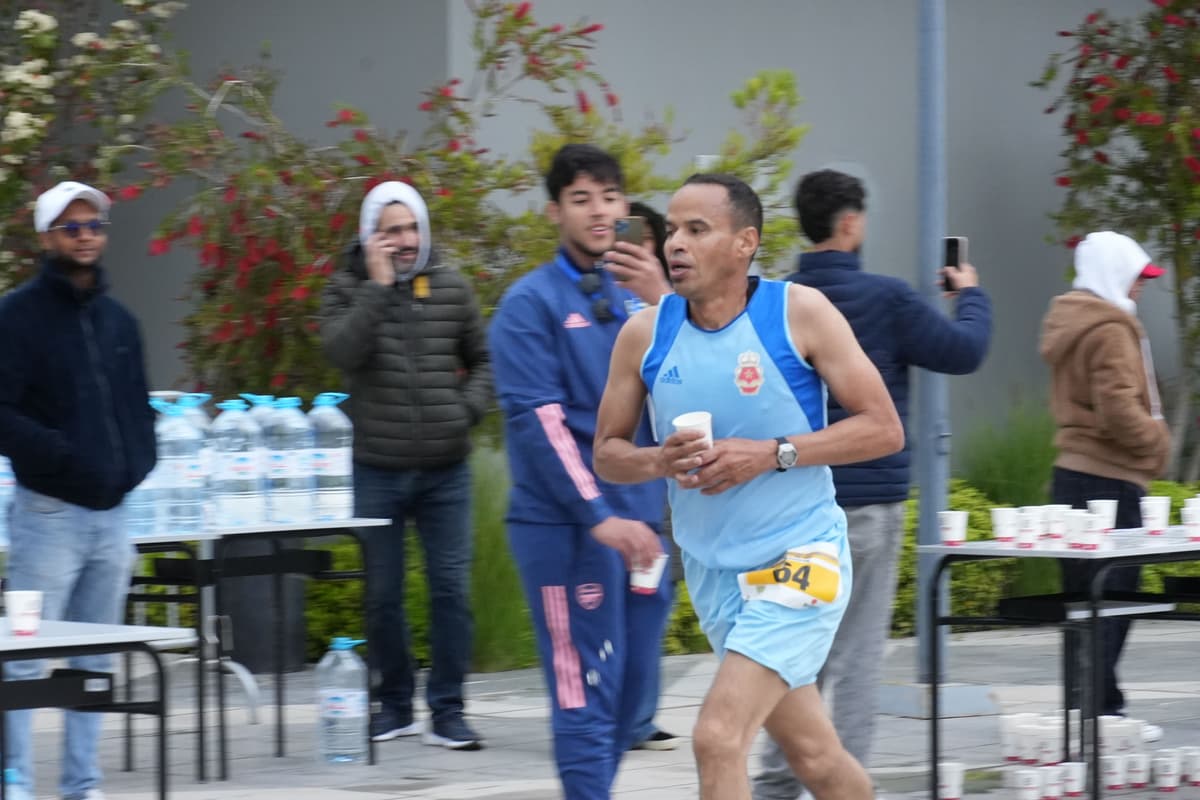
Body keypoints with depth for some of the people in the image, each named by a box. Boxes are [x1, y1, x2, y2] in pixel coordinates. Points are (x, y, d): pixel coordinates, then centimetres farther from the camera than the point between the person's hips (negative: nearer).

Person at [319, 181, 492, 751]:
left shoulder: (451, 288, 7)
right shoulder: (347, 290, 1)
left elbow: (482, 360, 16)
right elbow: (341, 350, -18)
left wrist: (469, 407, -1)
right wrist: (378, 285, -18)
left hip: (446, 469, 1)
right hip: (378, 469, -1)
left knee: (451, 588, -2)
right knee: (383, 593, 6)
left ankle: (447, 712, 3)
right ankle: (395, 705, 19)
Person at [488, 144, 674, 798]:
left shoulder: (638, 295, 12)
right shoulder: (532, 302, -4)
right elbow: (539, 419, -12)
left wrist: (660, 302, -16)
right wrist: (598, 516, -19)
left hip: (641, 518, 6)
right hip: (567, 523, -6)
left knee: (632, 686, 10)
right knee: (587, 692, -9)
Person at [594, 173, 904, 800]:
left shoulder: (799, 312, -10)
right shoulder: (645, 334, 0)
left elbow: (884, 429, -9)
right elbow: (608, 451, 9)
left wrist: (771, 454, -18)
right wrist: (660, 462, -13)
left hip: (798, 560, -5)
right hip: (712, 571, 5)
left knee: (718, 739, -18)